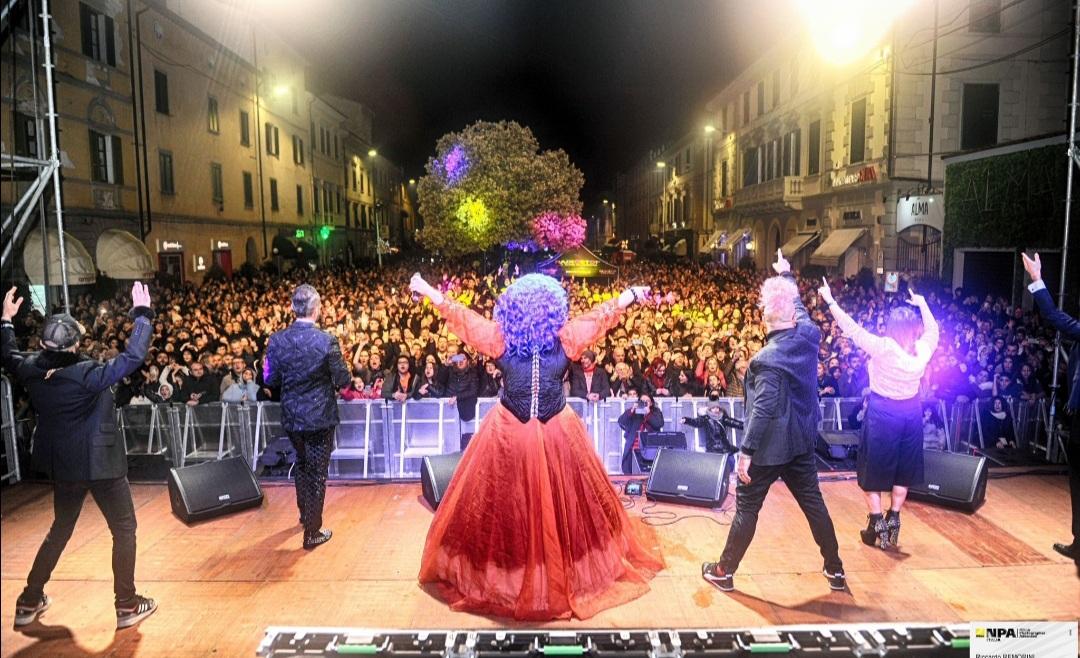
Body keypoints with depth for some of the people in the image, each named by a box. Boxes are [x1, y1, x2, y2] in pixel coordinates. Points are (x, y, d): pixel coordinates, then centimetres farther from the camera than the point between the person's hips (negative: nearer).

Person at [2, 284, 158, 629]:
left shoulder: (32, 370, -5)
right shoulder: (86, 374, -24)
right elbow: (132, 358, -29)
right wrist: (142, 314, -26)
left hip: (63, 465, 7)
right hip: (100, 463, -7)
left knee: (60, 529, 25)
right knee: (124, 529, 7)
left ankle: (29, 602, 33)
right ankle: (127, 605, 11)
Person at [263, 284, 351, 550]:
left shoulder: (276, 340, -8)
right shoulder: (327, 341, -19)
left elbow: (270, 380, 0)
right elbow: (343, 380, -12)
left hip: (291, 416, 4)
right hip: (320, 417, -4)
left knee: (302, 464, 27)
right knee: (317, 473, 8)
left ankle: (304, 515, 44)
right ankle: (312, 533, 15)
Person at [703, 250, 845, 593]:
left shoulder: (768, 359, -26)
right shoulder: (809, 335, -7)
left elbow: (763, 411, -28)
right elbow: (800, 307, 16)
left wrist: (746, 451, -22)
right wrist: (786, 275, 30)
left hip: (770, 446, -7)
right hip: (801, 441, 7)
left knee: (747, 507, 7)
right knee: (813, 503, 19)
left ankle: (724, 571, 22)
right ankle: (835, 569, 32)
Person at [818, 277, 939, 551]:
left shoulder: (884, 347, -21)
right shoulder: (923, 349, -8)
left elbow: (853, 329, -19)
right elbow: (932, 329, 14)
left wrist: (830, 301, -14)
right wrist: (922, 304, 21)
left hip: (883, 413, -4)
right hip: (910, 413, 5)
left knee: (874, 469, 8)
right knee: (903, 469, 16)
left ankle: (877, 527, 10)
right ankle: (893, 523, 22)